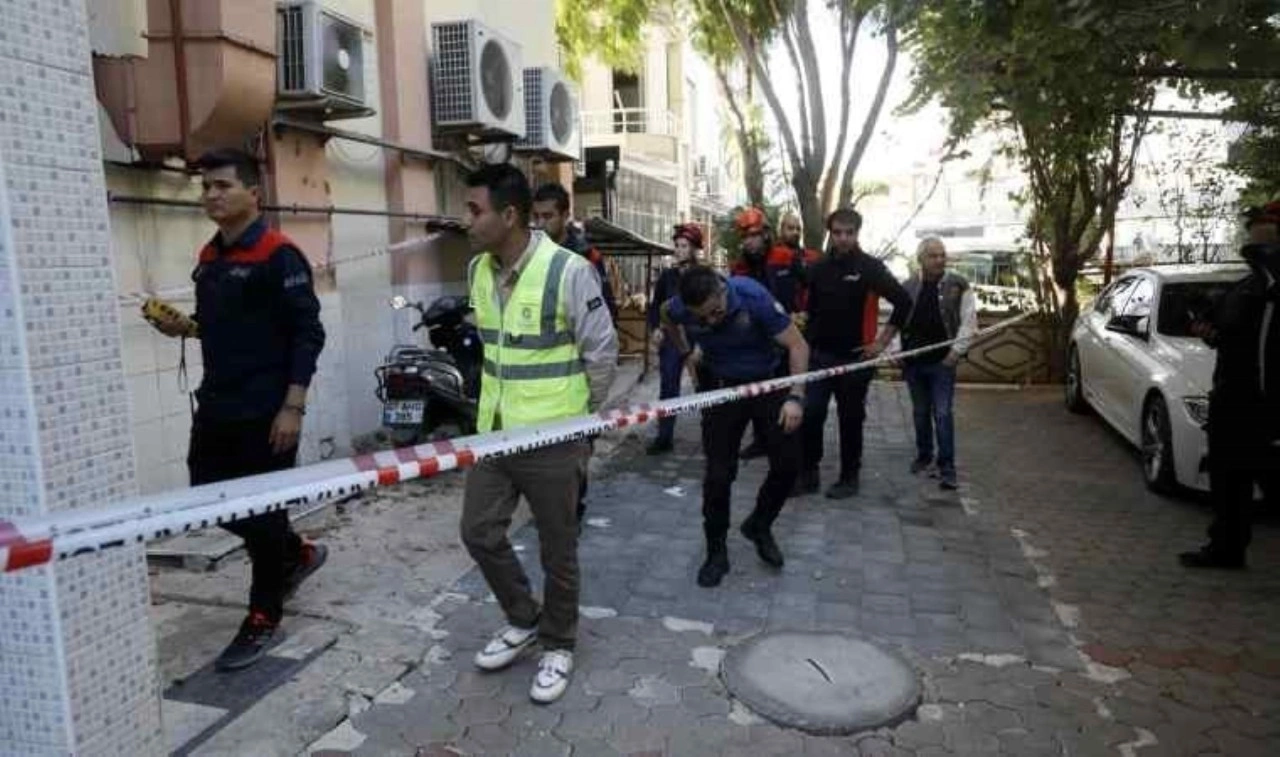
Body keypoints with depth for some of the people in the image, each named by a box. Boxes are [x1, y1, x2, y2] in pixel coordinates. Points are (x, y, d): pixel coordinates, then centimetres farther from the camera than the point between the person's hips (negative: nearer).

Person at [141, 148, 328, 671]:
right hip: (215, 407, 8)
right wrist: (183, 327, 2)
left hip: (265, 412, -8)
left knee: (262, 512, 1)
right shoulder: (208, 257, 13)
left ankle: (263, 620, 19)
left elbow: (307, 334, -15)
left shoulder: (278, 256, -12)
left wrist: (293, 406, -20)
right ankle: (298, 554, 35)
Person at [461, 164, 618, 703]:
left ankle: (558, 644, 31)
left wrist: (579, 416, 1)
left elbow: (603, 353, -9)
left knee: (557, 549, 8)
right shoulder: (477, 270, 3)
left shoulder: (568, 271, -18)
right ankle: (524, 619, 36)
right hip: (493, 429, 7)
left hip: (552, 437, -6)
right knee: (479, 532, 12)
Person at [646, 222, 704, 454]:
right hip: (671, 338, 2)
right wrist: (655, 328, -2)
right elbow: (655, 305, 12)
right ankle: (664, 437, 9)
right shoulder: (667, 275, 4)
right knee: (668, 387, 2)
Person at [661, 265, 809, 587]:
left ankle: (759, 525, 26)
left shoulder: (753, 296, -31)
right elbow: (666, 315, 7)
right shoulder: (681, 307, -22)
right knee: (719, 473, -1)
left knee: (787, 464, -1)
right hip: (721, 387, 1)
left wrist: (796, 397, -30)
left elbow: (797, 345, -23)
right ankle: (716, 552, 16)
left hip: (767, 381, 0)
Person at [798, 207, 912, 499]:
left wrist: (882, 341, -9)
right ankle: (808, 473, 13)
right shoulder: (819, 269, 6)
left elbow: (904, 301, -9)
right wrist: (807, 346, 9)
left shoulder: (871, 267, -7)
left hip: (855, 357, -3)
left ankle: (849, 478, 19)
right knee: (810, 414, -1)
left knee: (850, 419, 6)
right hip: (821, 355, 3)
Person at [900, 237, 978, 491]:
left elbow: (969, 321, -3)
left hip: (942, 362, -3)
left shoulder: (958, 285, -3)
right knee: (920, 412, 15)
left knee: (942, 413, -7)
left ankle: (947, 467, -2)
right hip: (913, 361, 3)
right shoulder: (908, 287, 5)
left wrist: (957, 350, -12)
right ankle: (924, 455, 32)